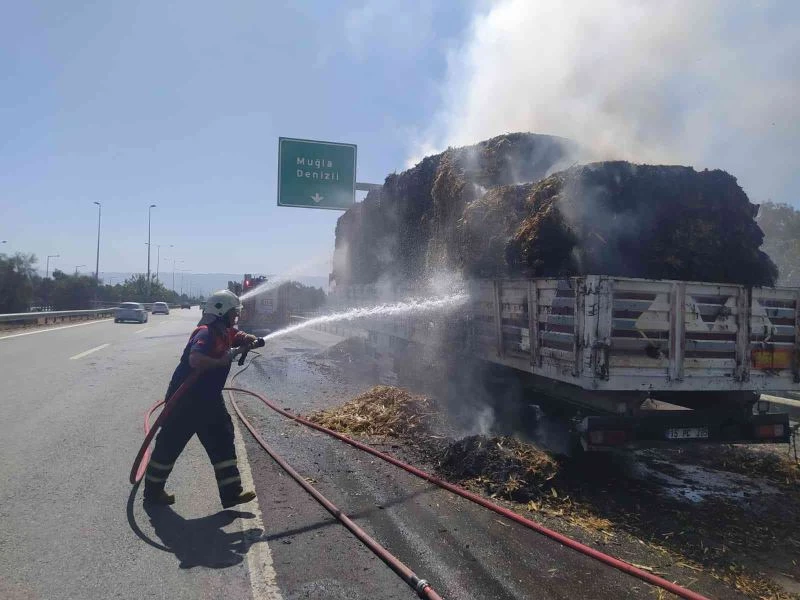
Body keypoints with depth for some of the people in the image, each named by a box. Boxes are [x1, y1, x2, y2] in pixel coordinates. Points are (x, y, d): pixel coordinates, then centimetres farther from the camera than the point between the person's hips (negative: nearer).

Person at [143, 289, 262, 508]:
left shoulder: (225, 332, 6)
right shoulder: (206, 333, -24)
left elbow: (240, 336, 26)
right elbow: (195, 360, -40)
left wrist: (254, 341, 4)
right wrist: (222, 361, -26)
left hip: (208, 399, 10)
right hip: (185, 399, -10)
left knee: (222, 442, 7)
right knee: (170, 444, 7)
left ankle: (231, 493, 11)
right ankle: (153, 491, 25)